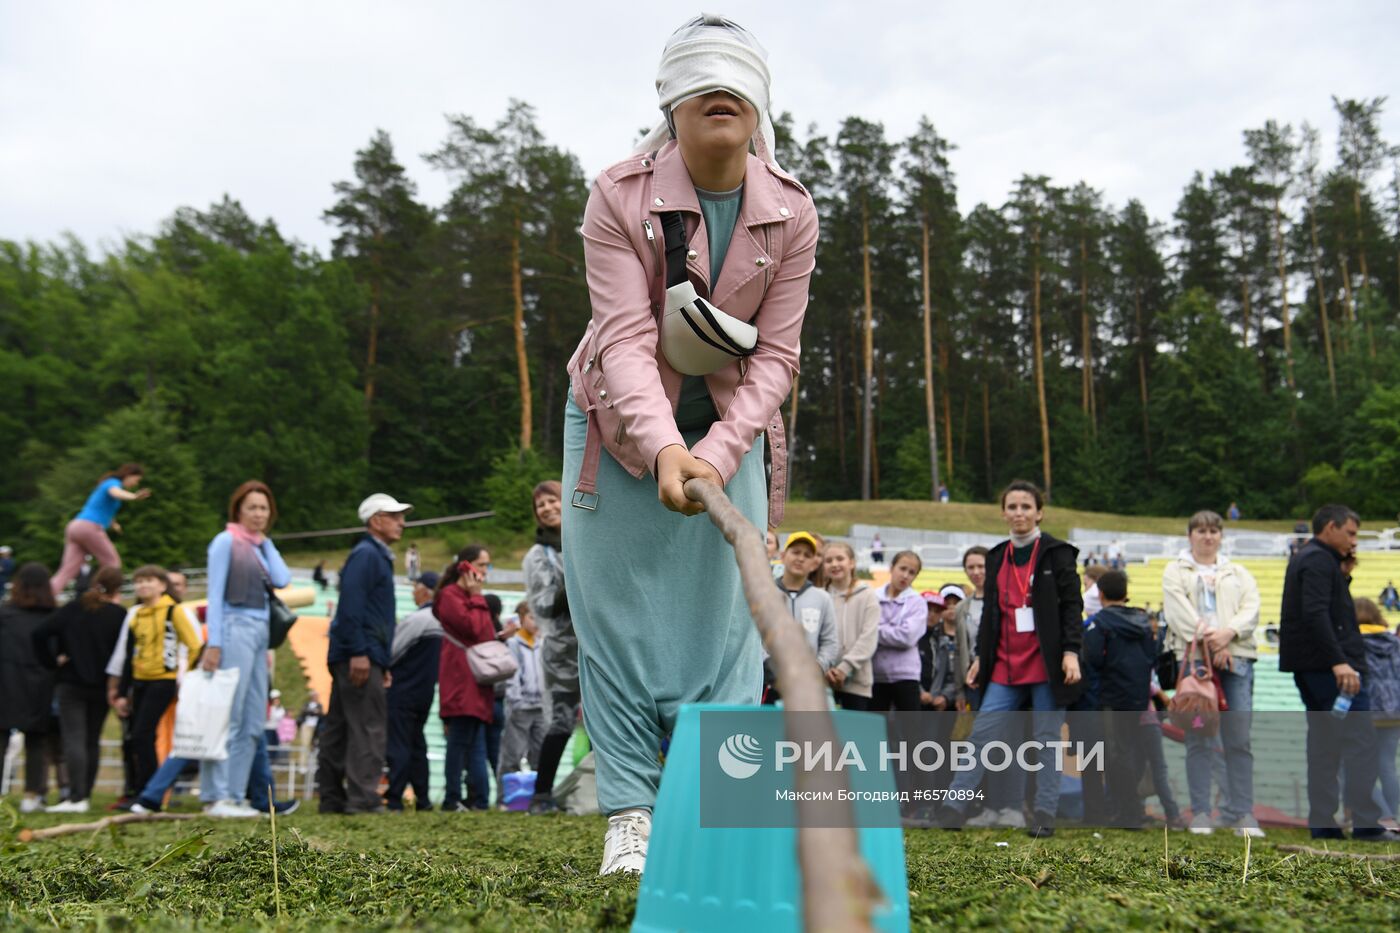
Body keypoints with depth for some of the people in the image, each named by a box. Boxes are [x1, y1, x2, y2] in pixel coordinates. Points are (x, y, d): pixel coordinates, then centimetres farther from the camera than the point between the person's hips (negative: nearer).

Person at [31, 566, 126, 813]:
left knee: (74, 738, -7)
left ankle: (76, 798, -18)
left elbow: (40, 633, -10)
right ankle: (85, 795, 15)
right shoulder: (119, 615, -4)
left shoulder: (73, 609, 0)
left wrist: (52, 661, 0)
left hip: (71, 683, -1)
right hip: (101, 686, 1)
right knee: (92, 740, 12)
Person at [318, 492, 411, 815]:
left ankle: (332, 798, 15)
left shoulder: (378, 556, 23)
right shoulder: (366, 554, -8)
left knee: (339, 728, 10)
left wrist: (383, 664, 22)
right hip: (360, 655, -10)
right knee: (368, 727, -10)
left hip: (357, 657, 10)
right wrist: (359, 652, -24)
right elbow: (351, 604, -19)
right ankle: (362, 798, -9)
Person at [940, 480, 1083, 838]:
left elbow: (1072, 605, -4)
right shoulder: (996, 557, 14)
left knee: (1046, 740, 2)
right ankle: (953, 806, -1)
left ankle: (1044, 815, 10)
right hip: (1005, 665, 4)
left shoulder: (1057, 553, 0)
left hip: (1047, 663, -4)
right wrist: (980, 656, 15)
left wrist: (1071, 652, -14)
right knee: (982, 734, -2)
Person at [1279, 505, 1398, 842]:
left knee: (1323, 744, 10)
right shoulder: (1320, 561, -11)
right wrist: (1339, 661, -30)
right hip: (1330, 665, -10)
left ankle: (1322, 824, 12)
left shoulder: (1305, 558, 21)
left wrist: (1344, 572, 12)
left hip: (1309, 668, 10)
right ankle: (1365, 824, -7)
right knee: (1361, 741, -7)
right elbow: (1315, 614, -25)